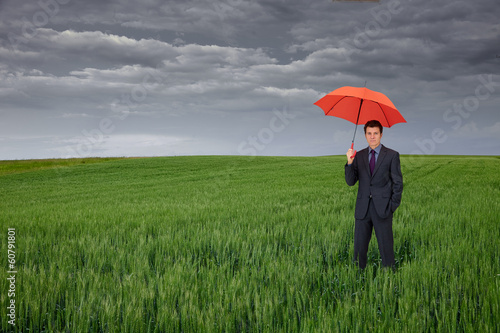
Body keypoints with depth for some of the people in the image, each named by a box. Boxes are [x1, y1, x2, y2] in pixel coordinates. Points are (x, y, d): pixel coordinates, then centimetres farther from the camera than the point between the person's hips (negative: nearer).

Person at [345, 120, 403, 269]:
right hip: (363, 208, 3)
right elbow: (350, 182, 3)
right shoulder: (359, 156, 10)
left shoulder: (392, 155, 2)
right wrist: (350, 163, -12)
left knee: (386, 246, 1)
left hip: (382, 208, -3)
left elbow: (398, 183, 3)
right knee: (359, 246, 6)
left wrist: (393, 205, -5)